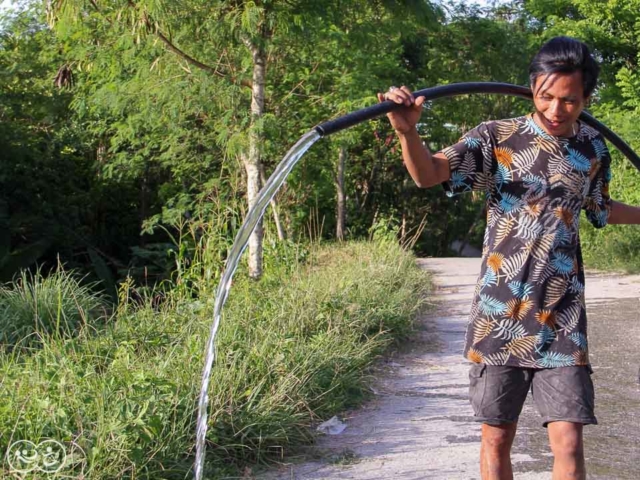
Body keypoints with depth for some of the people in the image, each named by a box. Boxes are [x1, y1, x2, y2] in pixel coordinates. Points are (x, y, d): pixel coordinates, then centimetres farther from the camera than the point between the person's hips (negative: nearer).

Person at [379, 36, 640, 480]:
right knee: (496, 439, 7)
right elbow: (428, 174, -19)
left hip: (562, 323, 2)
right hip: (499, 319, -2)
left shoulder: (594, 150, 6)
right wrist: (408, 131, -38)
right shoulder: (496, 138, -5)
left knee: (568, 443, -3)